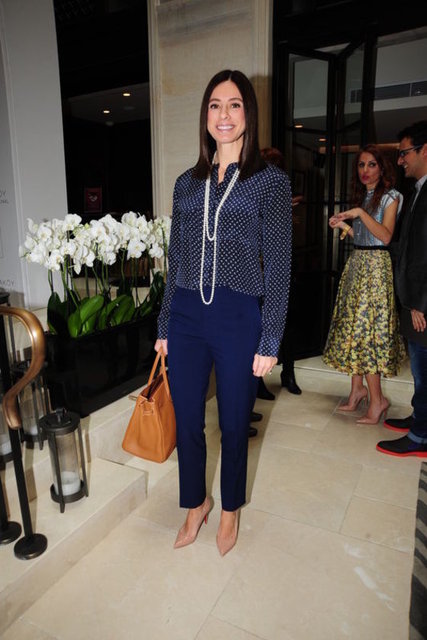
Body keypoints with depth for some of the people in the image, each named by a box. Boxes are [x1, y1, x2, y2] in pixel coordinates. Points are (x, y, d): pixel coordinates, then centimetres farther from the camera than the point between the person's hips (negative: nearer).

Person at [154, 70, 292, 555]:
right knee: (187, 424, 13)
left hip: (239, 319, -3)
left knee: (234, 425, 13)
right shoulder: (187, 183, 10)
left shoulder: (270, 181, -2)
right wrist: (164, 327, 11)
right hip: (186, 317, 4)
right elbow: (176, 260, 12)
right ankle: (195, 504, 40)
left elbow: (278, 265, -5)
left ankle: (230, 508, 40)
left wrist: (270, 341, -8)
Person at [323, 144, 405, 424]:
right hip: (357, 264, 8)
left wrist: (360, 213, -19)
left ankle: (377, 399, 0)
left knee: (365, 329, -10)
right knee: (353, 327, 6)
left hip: (376, 267, -7)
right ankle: (358, 389, 16)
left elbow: (385, 236, -17)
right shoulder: (361, 196, 17)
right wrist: (343, 225, 4)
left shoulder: (390, 196, -4)